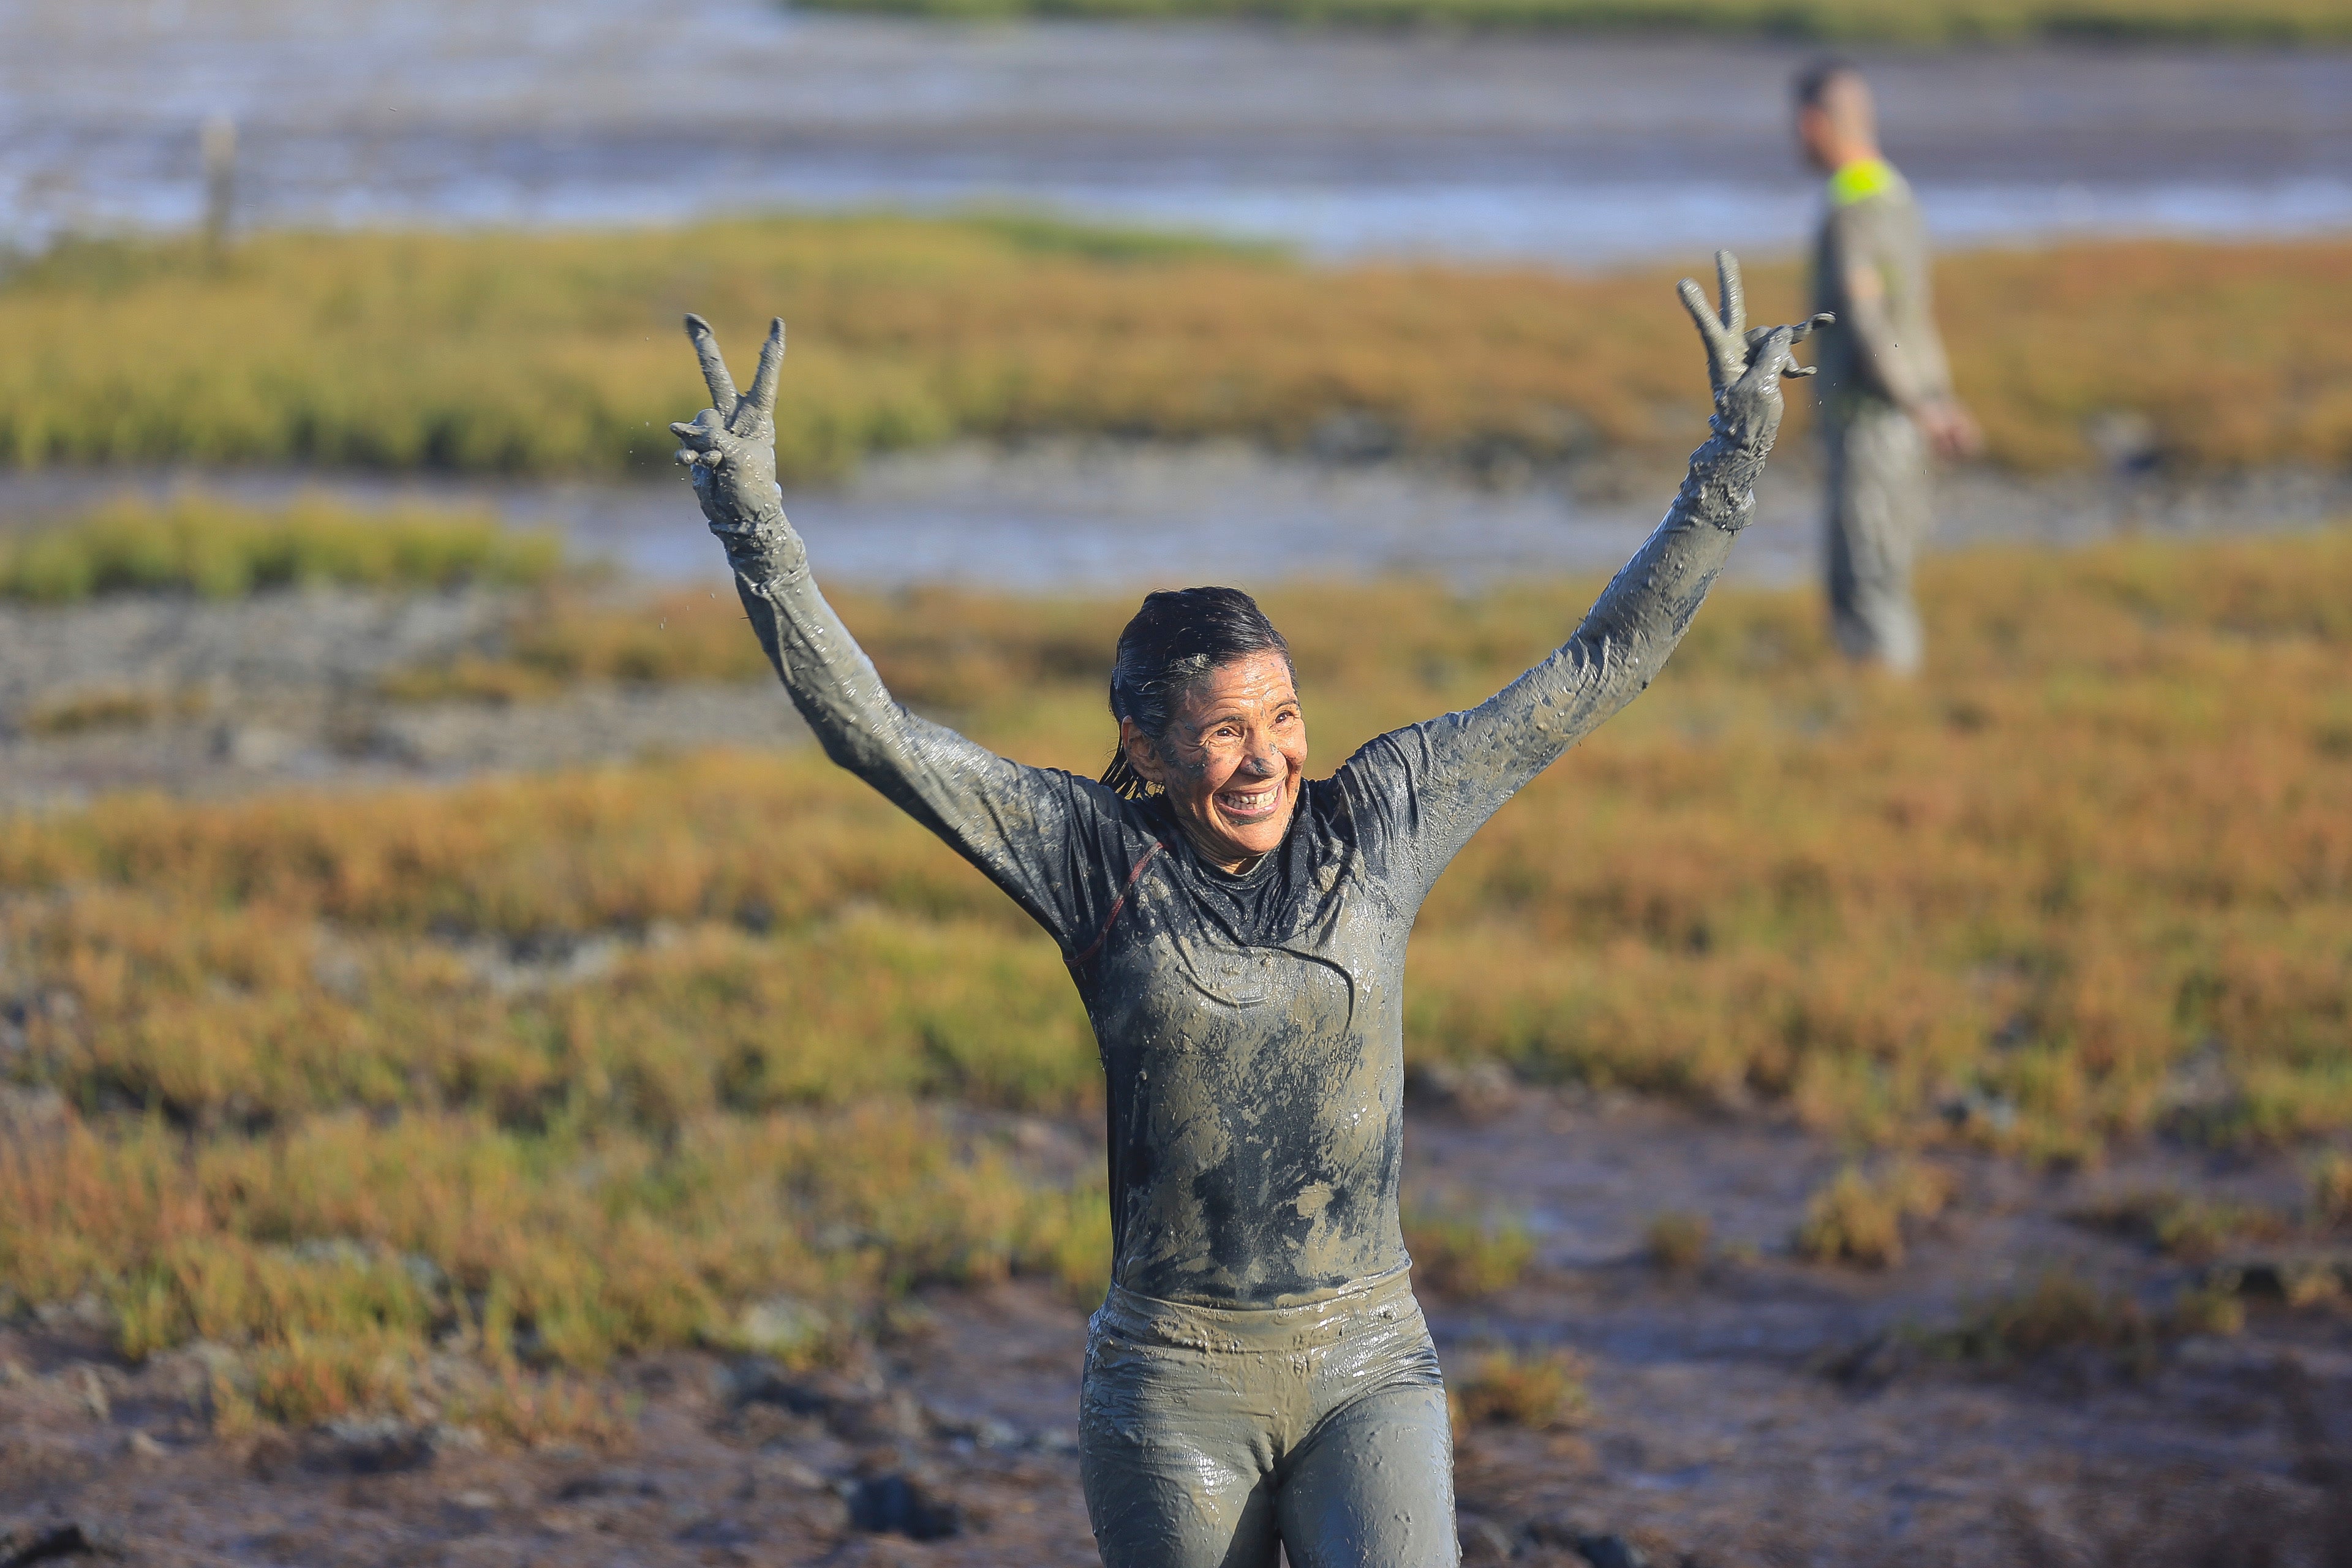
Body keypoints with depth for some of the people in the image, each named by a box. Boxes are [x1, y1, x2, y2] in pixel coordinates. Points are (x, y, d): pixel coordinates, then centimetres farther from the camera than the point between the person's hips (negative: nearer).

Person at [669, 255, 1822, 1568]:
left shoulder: (1377, 825, 1)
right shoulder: (1100, 859, -3)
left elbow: (1601, 671, 6)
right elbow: (870, 730, -6)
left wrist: (1733, 463, 5)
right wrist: (755, 522, -13)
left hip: (1369, 1368, 1)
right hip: (1175, 1385, 0)